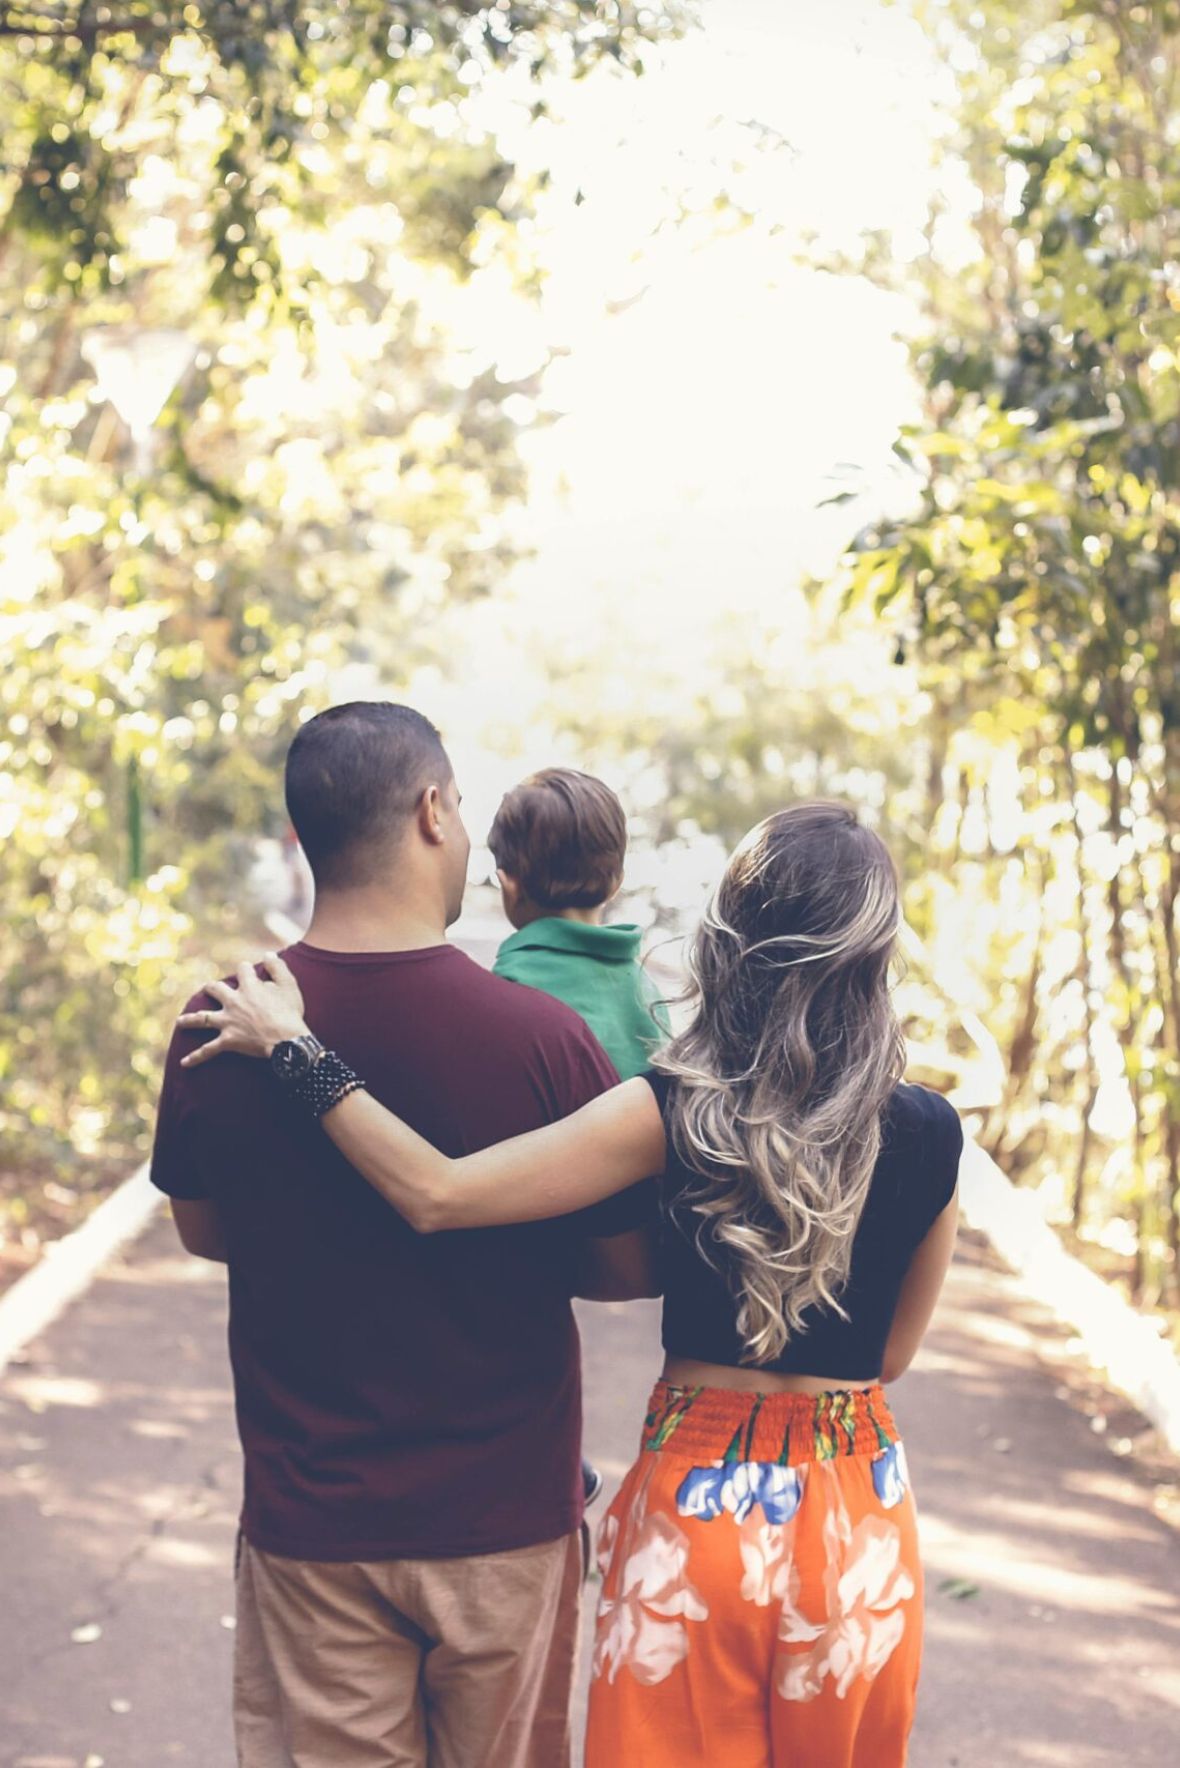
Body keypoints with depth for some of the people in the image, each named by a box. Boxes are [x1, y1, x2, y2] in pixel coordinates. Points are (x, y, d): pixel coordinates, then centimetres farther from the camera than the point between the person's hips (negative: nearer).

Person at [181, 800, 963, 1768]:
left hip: (696, 1498, -2)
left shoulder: (675, 1112, -15)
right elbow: (893, 1352, 3)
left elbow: (437, 1194, -19)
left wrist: (295, 1049, -12)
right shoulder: (929, 1133, -9)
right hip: (858, 1514, 2)